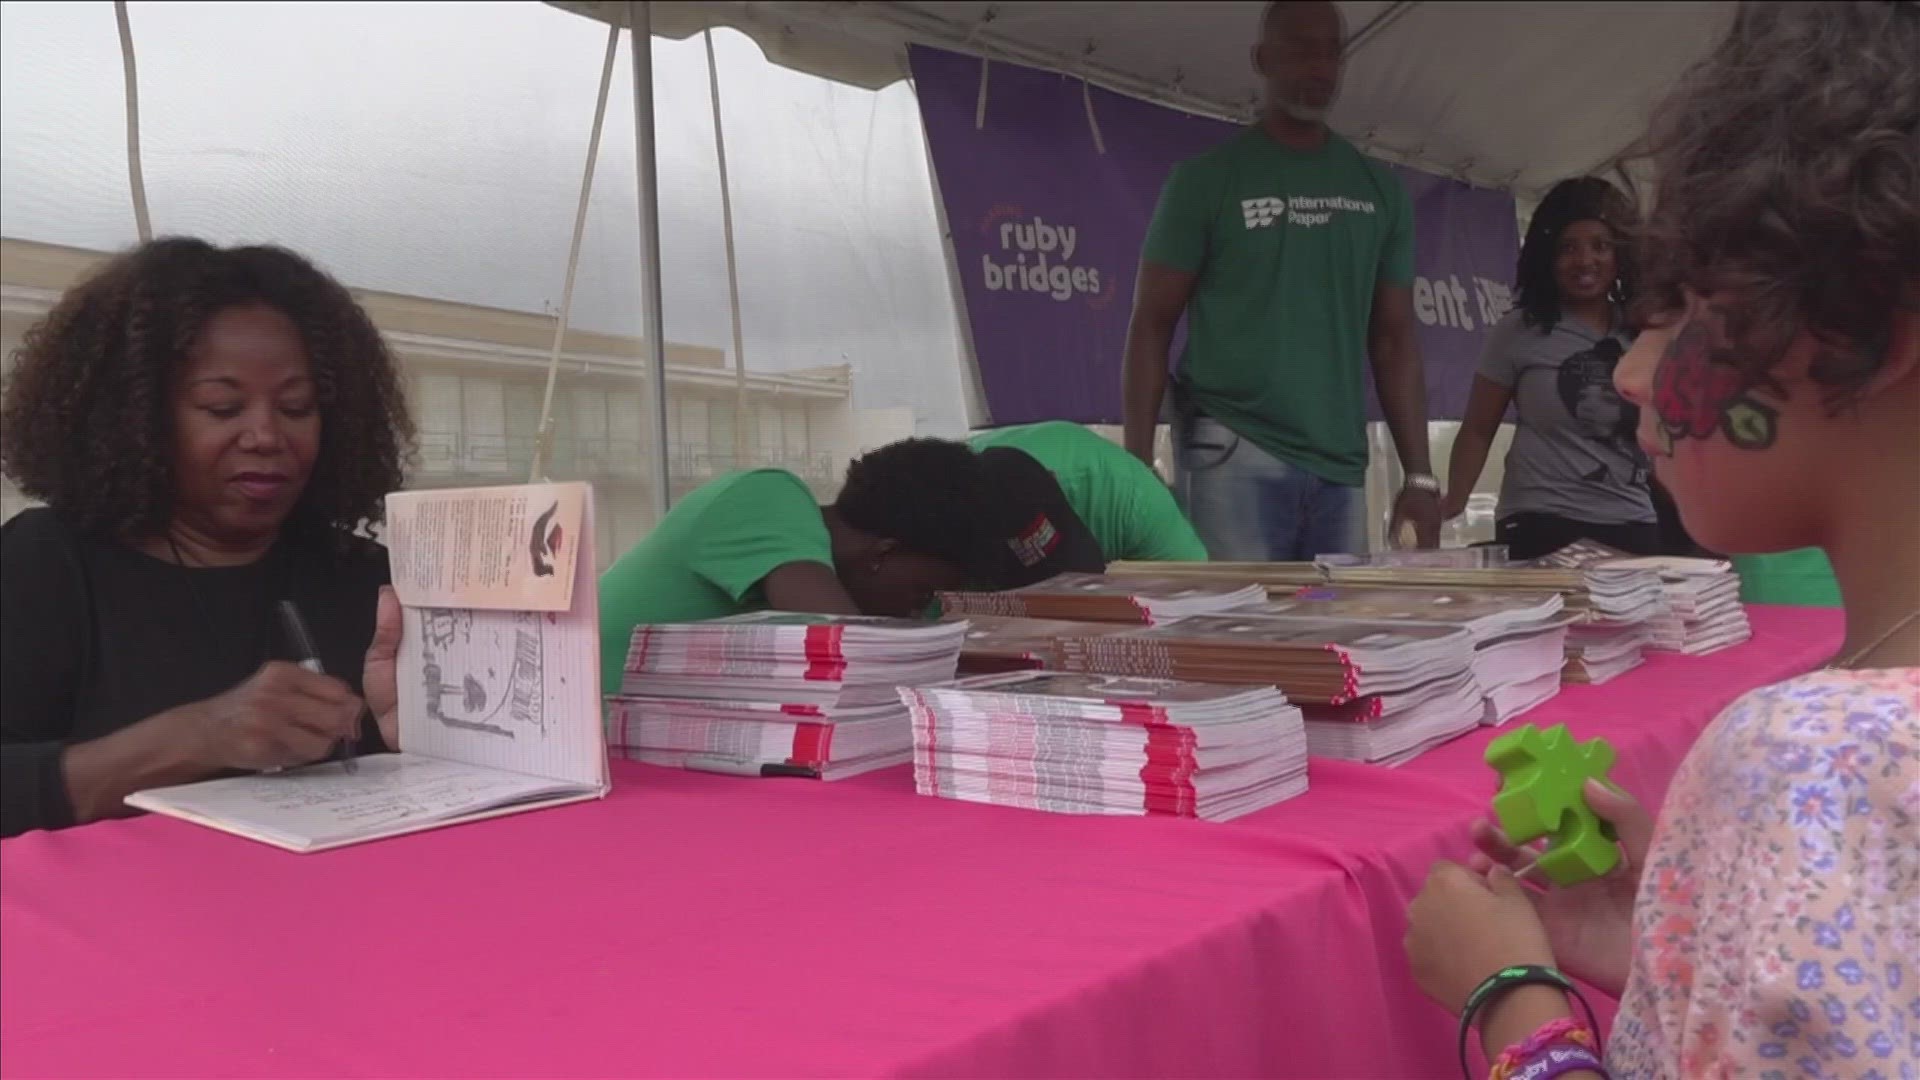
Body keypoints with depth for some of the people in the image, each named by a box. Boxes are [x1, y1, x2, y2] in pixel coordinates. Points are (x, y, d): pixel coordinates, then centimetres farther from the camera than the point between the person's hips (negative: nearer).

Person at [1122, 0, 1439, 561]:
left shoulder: (1380, 189, 13)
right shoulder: (1207, 178, 2)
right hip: (1233, 451, -4)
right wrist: (1138, 467, -9)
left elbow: (1393, 340, 14)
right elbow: (1152, 326, 0)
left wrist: (1420, 476, 5)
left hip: (1341, 467, 4)